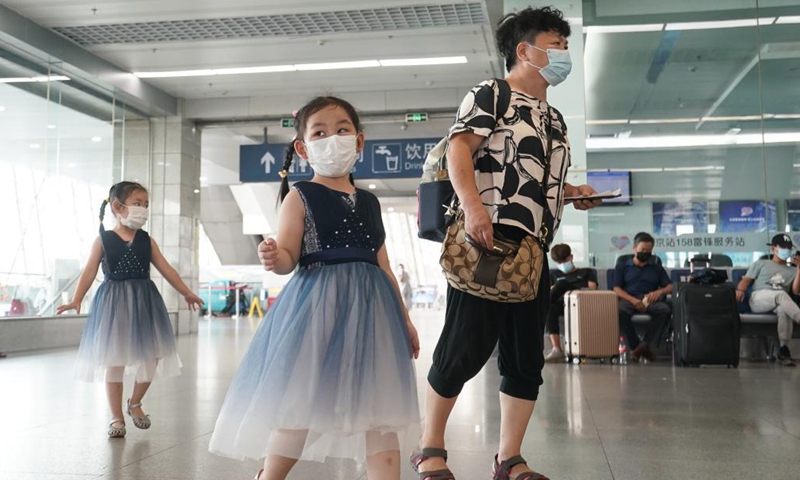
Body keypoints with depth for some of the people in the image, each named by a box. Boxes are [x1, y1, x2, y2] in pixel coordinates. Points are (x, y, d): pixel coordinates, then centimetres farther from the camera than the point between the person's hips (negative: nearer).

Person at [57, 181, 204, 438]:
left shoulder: (147, 241, 5)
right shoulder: (103, 240, -3)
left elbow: (166, 270, 7)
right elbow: (89, 272, -6)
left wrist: (186, 293, 7)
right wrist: (76, 300, -17)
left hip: (144, 302, 3)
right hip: (114, 303, -3)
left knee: (151, 357, 3)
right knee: (115, 361, 4)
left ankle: (135, 403, 28)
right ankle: (116, 417, 16)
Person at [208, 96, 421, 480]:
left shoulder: (369, 202, 14)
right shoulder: (300, 196, 0)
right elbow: (288, 259, -8)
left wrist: (403, 318, 17)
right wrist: (272, 258, -32)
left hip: (370, 308, 5)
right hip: (316, 306, -5)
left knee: (381, 408, 3)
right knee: (301, 405, -1)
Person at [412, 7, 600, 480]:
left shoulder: (555, 119, 24)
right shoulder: (492, 93, 1)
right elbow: (459, 148, -12)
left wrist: (575, 192, 13)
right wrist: (473, 205, -26)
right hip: (487, 244, -8)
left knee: (527, 360, 7)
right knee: (464, 350, -5)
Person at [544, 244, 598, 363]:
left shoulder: (586, 272, 30)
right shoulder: (555, 275, 38)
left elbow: (592, 290, 10)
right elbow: (551, 293, 22)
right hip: (562, 303, 2)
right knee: (550, 309, -38)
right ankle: (557, 350, -46)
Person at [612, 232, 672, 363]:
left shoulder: (657, 268, 28)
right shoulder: (622, 267, 22)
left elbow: (670, 287, 16)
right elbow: (616, 289, 6)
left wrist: (659, 291, -11)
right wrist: (632, 299, -15)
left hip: (650, 300, 2)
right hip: (629, 299, -1)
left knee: (665, 310, -35)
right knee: (620, 311, -39)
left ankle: (645, 345, -32)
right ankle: (634, 346, -29)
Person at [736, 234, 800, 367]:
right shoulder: (761, 264, 25)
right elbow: (747, 280, 11)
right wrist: (740, 290, -13)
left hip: (781, 303, 2)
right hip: (758, 299, -2)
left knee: (784, 308, -40)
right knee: (781, 295, -38)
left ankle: (784, 349, -40)